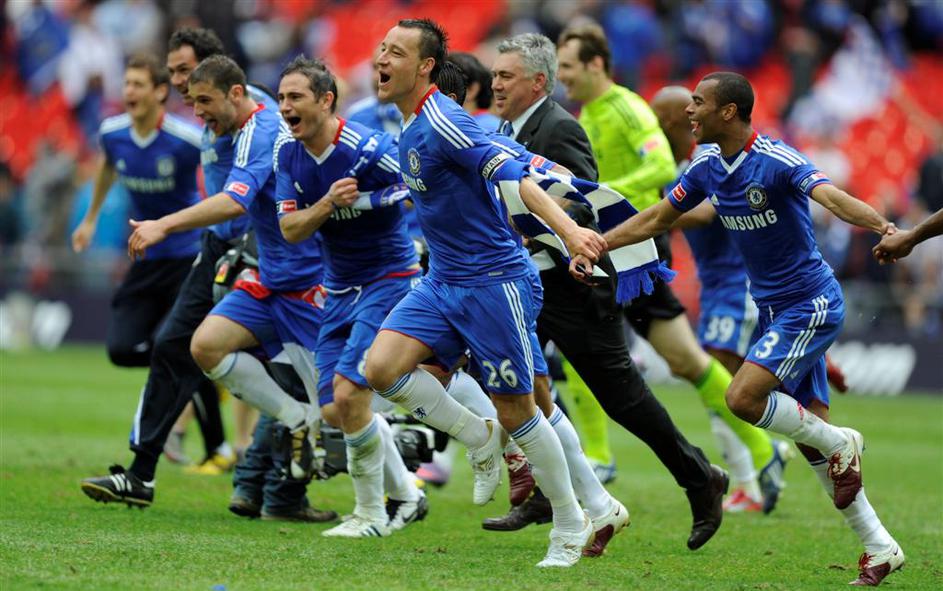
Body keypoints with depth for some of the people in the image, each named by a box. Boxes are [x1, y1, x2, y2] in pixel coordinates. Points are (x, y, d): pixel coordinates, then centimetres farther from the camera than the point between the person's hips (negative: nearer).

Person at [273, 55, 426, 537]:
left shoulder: (369, 148, -22)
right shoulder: (288, 152, 0)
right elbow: (290, 229, -5)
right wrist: (329, 202, -24)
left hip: (390, 279, -7)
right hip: (340, 289, 7)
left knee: (348, 394, -18)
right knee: (334, 410, 4)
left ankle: (371, 513, -1)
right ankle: (405, 497, 25)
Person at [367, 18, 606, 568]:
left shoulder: (443, 122, -19)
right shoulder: (411, 126, 9)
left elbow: (514, 175, -30)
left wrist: (568, 229, -42)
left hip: (492, 280, -8)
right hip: (442, 281, 8)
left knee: (516, 409, -1)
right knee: (382, 367, -11)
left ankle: (572, 526, 15)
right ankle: (480, 439, 9)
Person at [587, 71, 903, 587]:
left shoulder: (777, 161, -21)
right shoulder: (707, 166, 3)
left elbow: (831, 197, -36)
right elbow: (656, 219, 15)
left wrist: (883, 228, -54)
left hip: (811, 305, -8)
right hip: (773, 308, 8)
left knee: (744, 397, -22)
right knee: (809, 433, 6)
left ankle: (841, 444, 0)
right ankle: (879, 548, 12)